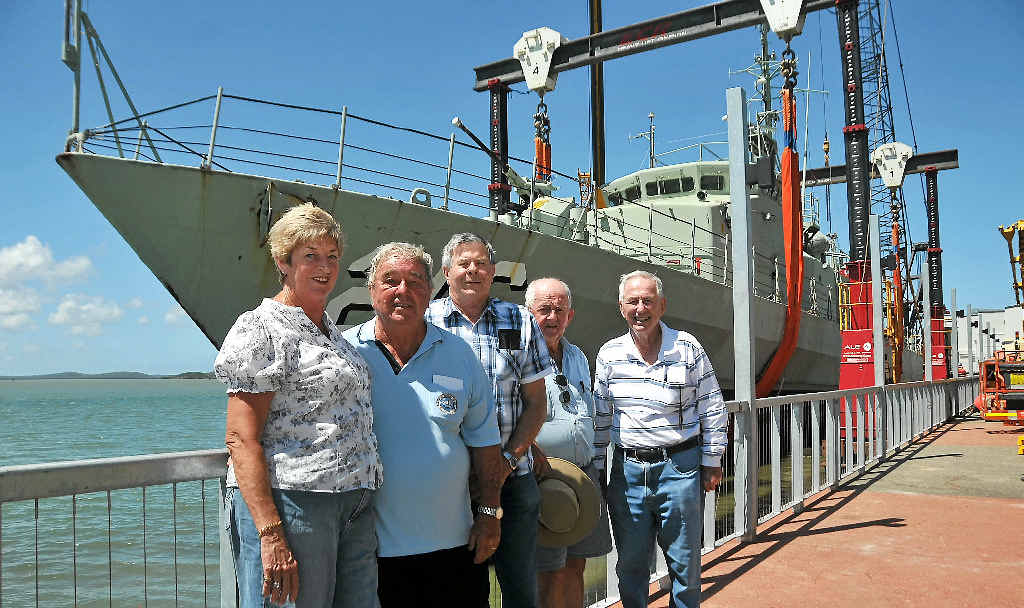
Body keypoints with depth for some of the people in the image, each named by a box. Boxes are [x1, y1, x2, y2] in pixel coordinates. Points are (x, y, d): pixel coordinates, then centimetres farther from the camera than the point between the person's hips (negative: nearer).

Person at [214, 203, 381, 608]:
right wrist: (271, 533, -21)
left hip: (354, 509, 8)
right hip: (289, 503, -8)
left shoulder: (331, 331, 18)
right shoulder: (261, 329, -7)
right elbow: (241, 439, -14)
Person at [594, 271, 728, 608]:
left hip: (679, 466, -2)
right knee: (630, 564, 12)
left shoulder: (687, 348, -4)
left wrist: (711, 462, 1)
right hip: (627, 468, 2)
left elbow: (713, 409, 2)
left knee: (684, 562, 10)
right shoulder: (609, 353, 3)